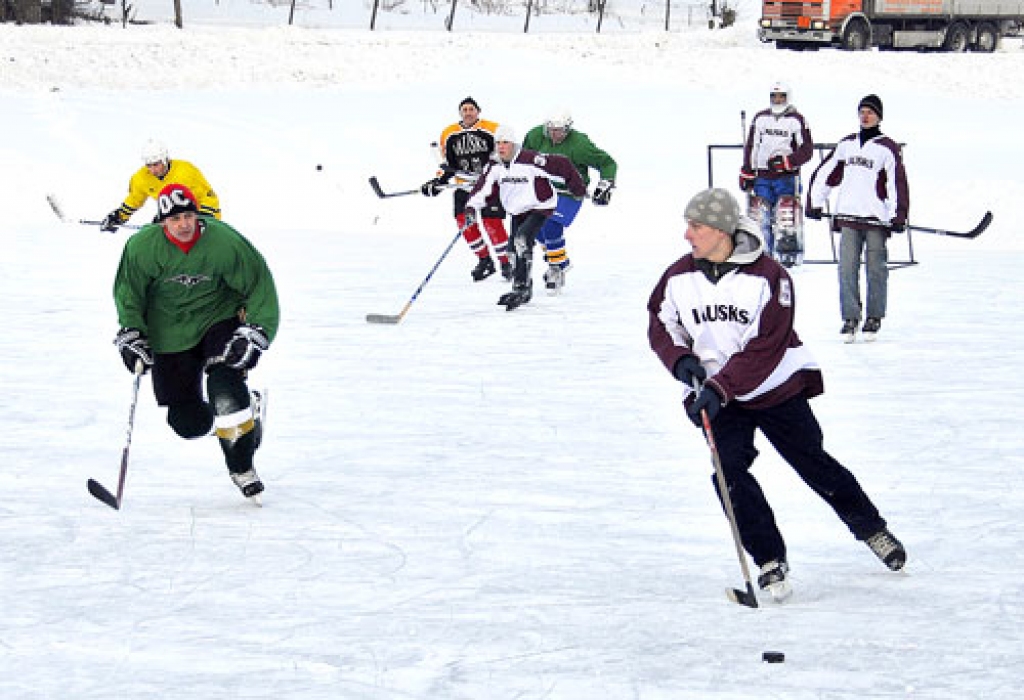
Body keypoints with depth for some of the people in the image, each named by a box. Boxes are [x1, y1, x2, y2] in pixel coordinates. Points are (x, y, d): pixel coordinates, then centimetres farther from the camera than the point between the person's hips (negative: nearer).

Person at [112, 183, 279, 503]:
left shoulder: (224, 242, -19)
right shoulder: (143, 247, -15)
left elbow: (259, 284, -9)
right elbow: (127, 292, 1)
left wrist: (255, 332, -15)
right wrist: (131, 334, -9)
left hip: (220, 319, -2)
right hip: (171, 337, 2)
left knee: (224, 386, -28)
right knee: (187, 422, -3)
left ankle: (242, 467, -10)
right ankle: (241, 417, 29)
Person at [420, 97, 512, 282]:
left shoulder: (492, 130, -7)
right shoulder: (449, 135, 7)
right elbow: (447, 164, 16)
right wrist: (438, 182, 3)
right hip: (464, 185, 5)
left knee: (491, 222, -14)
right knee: (464, 221, -6)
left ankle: (505, 262, -2)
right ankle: (484, 260, 8)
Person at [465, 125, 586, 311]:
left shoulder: (531, 161, -25)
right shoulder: (495, 166, -5)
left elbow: (561, 166, -20)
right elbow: (483, 187, -6)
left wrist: (578, 188, -10)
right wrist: (472, 207, -22)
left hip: (539, 208, -8)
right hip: (517, 212, 8)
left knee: (522, 240, -26)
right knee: (514, 250, 9)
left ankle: (521, 288, -23)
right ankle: (526, 291, 29)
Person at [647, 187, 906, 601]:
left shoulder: (768, 276, -18)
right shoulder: (679, 277, -7)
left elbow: (763, 350, -23)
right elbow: (661, 323, 8)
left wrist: (720, 388, -31)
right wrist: (680, 359, -13)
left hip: (776, 387, -2)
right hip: (715, 395, 2)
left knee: (813, 462, 8)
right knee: (729, 470, -18)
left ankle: (871, 529, 31)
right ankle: (770, 561, -8)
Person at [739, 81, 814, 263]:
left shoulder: (797, 120, 1)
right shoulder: (760, 118, 12)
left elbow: (807, 150, -2)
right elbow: (750, 147, 15)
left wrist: (786, 161, -15)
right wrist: (747, 173, 8)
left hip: (787, 176, -4)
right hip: (762, 176, 4)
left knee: (788, 219, -12)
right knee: (761, 217, 2)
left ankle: (791, 254, -5)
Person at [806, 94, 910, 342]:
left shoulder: (887, 148, -1)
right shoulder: (846, 145, 13)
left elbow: (897, 182, -5)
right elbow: (824, 173, 19)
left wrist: (898, 215, -13)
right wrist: (815, 202, 14)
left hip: (876, 217, -3)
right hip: (848, 216, 3)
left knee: (876, 268, 2)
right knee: (847, 267, -3)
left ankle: (874, 318, 13)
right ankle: (850, 317, 0)